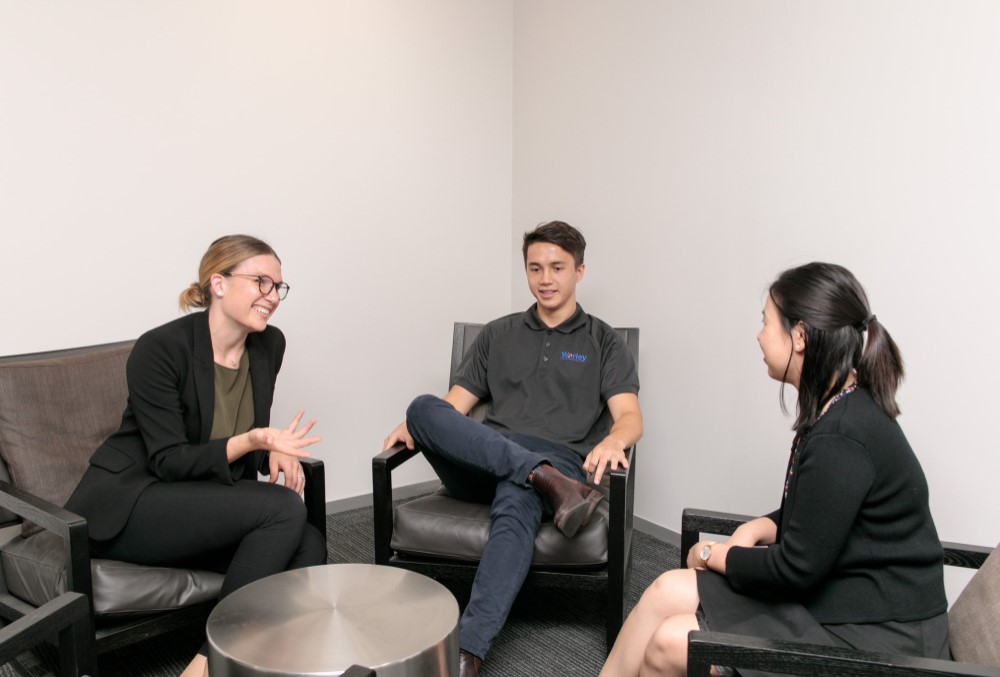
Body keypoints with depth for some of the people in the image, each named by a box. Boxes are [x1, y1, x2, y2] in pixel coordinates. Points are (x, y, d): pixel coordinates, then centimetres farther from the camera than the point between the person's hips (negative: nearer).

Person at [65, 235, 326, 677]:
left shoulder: (268, 345, 2)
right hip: (125, 507, -6)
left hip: (200, 506, 6)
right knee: (284, 509, -26)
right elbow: (169, 461, -18)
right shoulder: (160, 349, -16)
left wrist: (274, 451, -10)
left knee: (308, 547, -21)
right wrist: (252, 441, -31)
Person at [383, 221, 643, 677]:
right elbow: (456, 404, 17)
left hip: (560, 461, -3)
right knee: (424, 407, -27)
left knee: (515, 506, -39)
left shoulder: (603, 342, 15)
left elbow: (630, 416, 2)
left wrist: (613, 440, -24)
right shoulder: (497, 334, 23)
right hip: (480, 465, 3)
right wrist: (414, 427, -6)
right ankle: (545, 479, -36)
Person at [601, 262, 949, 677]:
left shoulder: (840, 440, -27)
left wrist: (713, 555, -5)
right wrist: (759, 528, -2)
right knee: (669, 591, 2)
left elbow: (797, 568, -21)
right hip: (836, 593, 9)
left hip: (877, 636, -9)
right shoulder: (837, 409, 4)